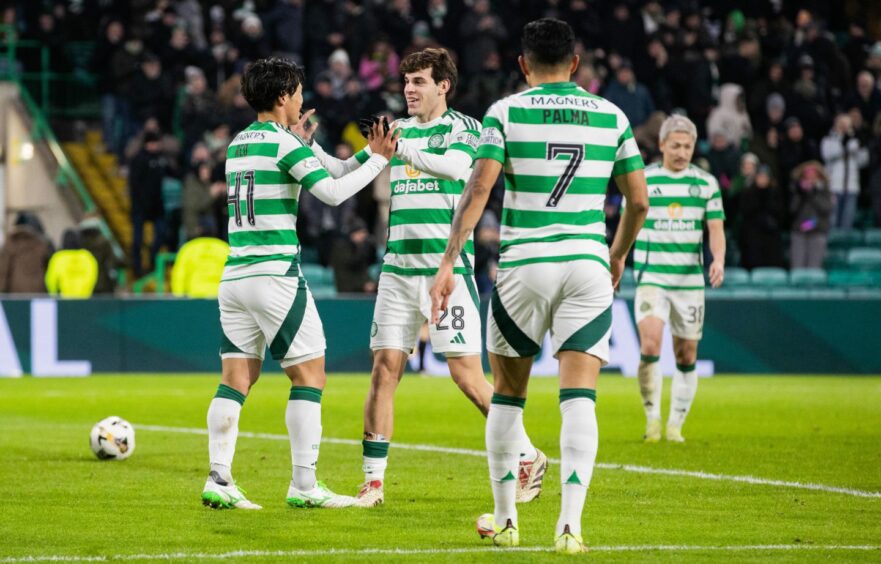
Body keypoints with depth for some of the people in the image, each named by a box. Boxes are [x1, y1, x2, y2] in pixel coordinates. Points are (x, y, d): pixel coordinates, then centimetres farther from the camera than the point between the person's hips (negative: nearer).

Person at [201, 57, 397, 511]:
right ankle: (304, 485, -3)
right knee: (309, 374, 0)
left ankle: (219, 480, -2)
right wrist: (378, 159, -4)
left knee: (237, 379, 6)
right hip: (275, 275, -8)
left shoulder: (238, 144, 14)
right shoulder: (283, 143, -9)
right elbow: (332, 192, -14)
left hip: (235, 276, 8)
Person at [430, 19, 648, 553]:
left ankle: (505, 519, 21)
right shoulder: (612, 116, 7)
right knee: (579, 400, -4)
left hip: (524, 266, -1)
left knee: (508, 395, 14)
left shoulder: (505, 112, 0)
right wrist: (618, 255, 29)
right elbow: (639, 201, 12)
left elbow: (478, 192, -9)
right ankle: (570, 525, -17)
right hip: (587, 265, 1)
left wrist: (448, 264, -8)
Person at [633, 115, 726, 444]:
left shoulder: (706, 183, 6)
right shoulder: (641, 180, 2)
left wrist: (718, 260, -15)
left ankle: (675, 424, 18)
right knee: (650, 346, -20)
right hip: (651, 277, -2)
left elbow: (716, 229, 4)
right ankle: (652, 417, -7)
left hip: (690, 279, 2)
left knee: (687, 356, 5)